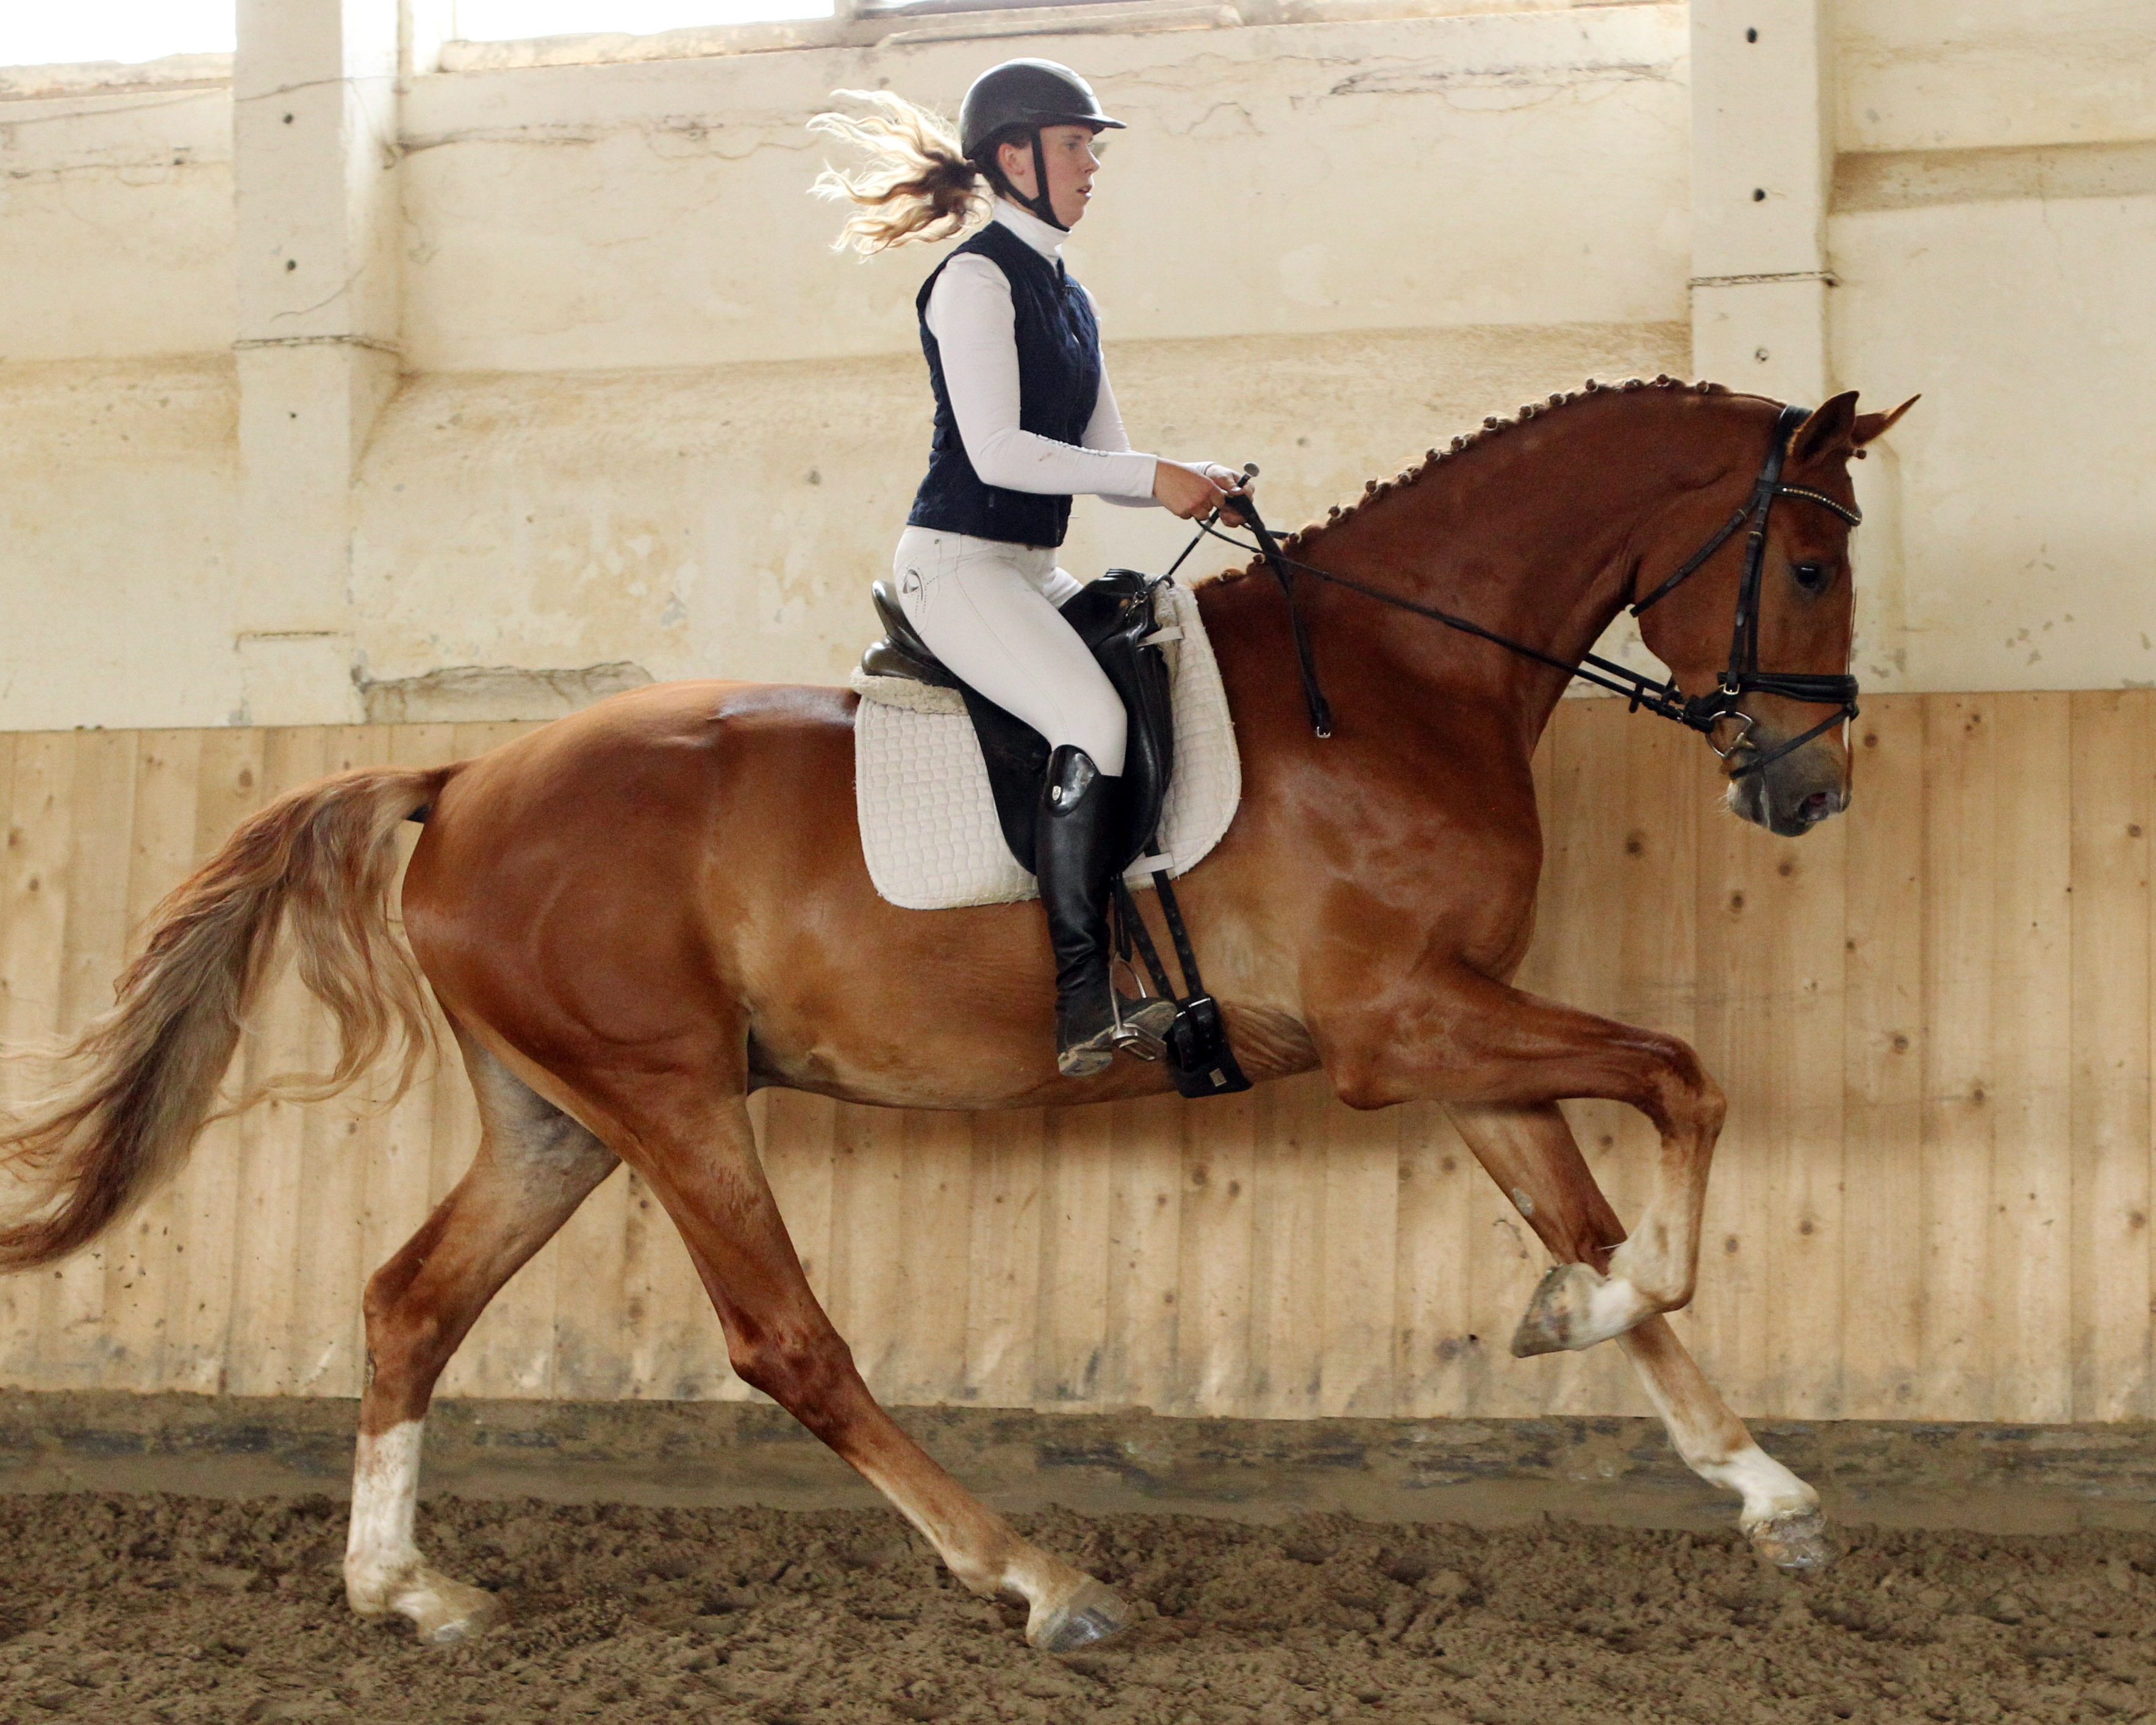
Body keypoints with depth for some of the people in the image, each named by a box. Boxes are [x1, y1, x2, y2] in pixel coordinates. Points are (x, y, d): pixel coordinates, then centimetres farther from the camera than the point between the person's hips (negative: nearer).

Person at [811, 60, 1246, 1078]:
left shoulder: (1067, 298, 18)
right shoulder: (977, 279, -9)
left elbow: (1103, 458, 19)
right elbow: (997, 451, -19)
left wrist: (1195, 487, -2)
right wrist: (1152, 477, -16)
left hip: (1031, 573, 10)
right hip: (957, 563, -10)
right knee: (1094, 723, -28)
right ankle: (1085, 1011, -29)